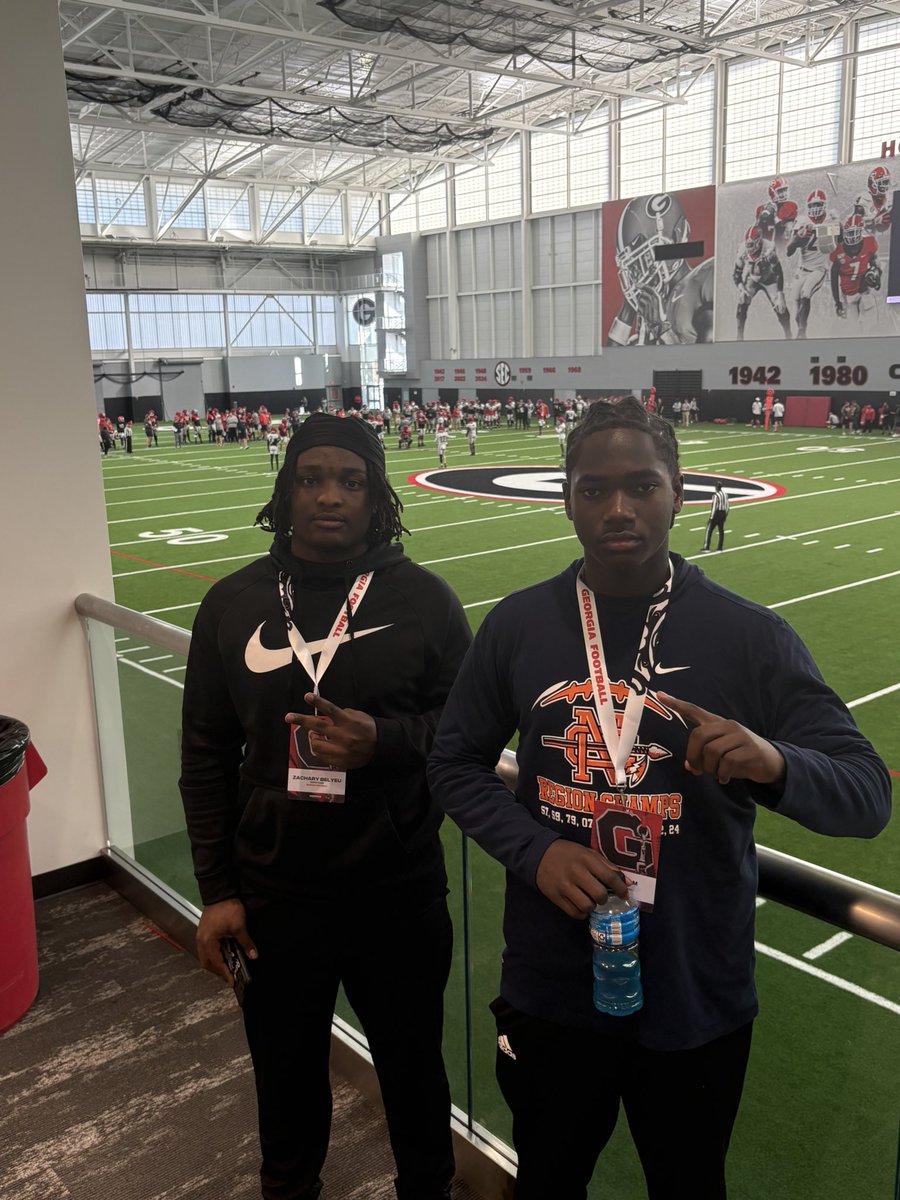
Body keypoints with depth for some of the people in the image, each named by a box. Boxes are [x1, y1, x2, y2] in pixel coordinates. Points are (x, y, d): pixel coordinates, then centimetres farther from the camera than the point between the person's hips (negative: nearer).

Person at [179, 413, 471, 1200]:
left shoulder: (423, 598, -7)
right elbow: (206, 756, 3)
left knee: (412, 1063, 18)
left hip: (398, 891, -1)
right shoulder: (233, 603, -1)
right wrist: (217, 889, 2)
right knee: (286, 1068, 21)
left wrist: (384, 739, -22)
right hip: (273, 894, 2)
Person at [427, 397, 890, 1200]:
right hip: (552, 990, 2)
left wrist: (776, 764, -32)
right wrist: (536, 850, -15)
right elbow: (456, 764, 3)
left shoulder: (750, 635, -11)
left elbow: (868, 795, -9)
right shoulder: (518, 624, -5)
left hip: (698, 1001, -1)